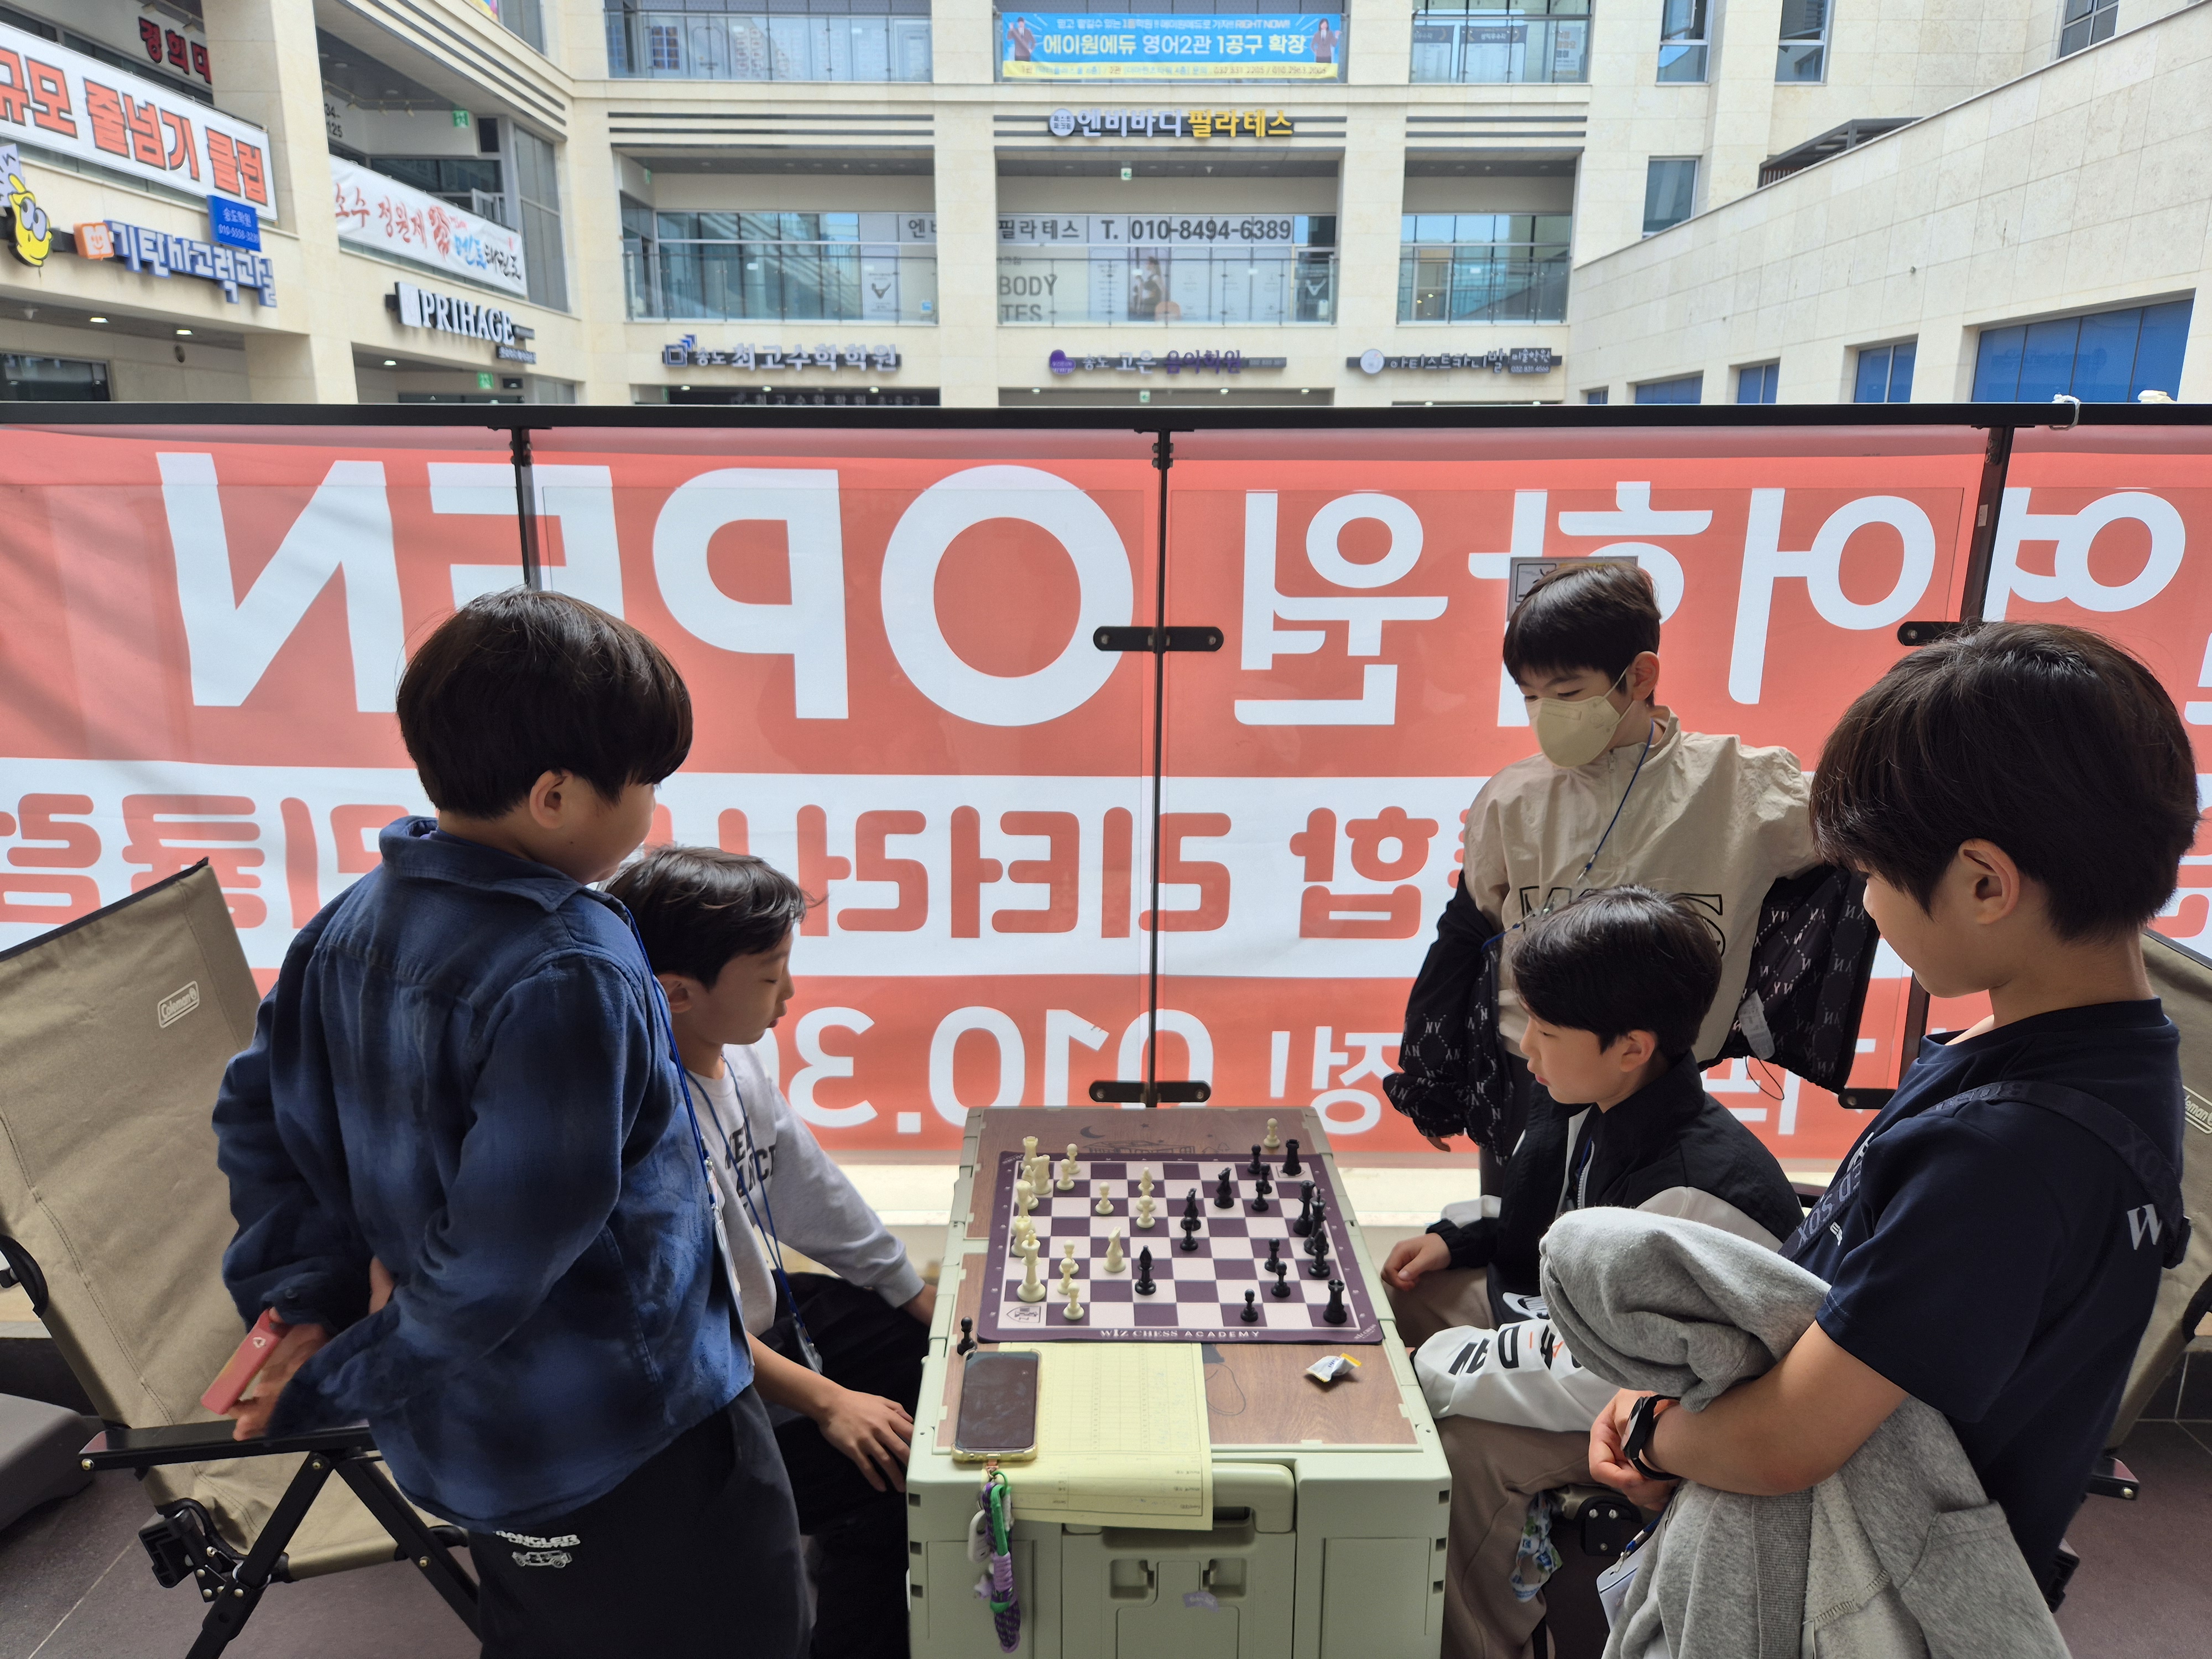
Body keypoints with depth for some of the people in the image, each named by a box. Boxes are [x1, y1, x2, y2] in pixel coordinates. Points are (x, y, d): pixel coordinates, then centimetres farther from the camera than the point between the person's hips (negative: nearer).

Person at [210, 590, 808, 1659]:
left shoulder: (353, 924, -3)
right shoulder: (566, 977, -30)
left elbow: (259, 1111, 7)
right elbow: (506, 1257, -28)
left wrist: (315, 1295, 5)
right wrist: (333, 1387, -12)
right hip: (626, 1454, -8)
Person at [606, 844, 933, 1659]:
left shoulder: (739, 1051, -4)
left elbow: (806, 1186, 6)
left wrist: (920, 1294, 9)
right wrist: (825, 1400, -23)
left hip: (767, 1309, 9)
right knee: (893, 1469, -20)